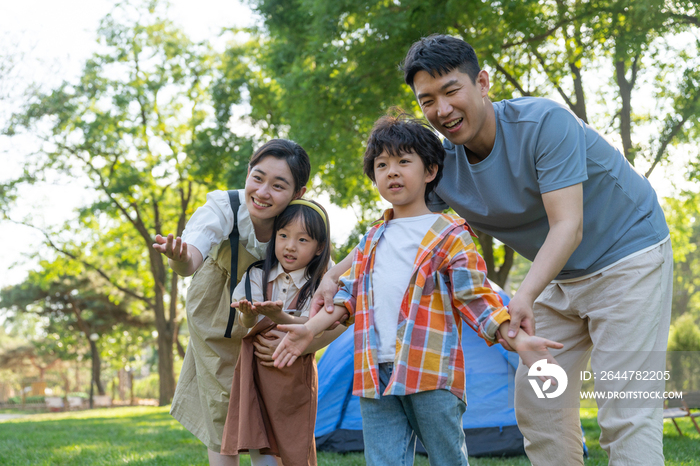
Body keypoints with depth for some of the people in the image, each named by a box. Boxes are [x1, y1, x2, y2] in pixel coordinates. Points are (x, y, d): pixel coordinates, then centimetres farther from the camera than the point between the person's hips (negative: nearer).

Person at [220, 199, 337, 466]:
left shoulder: (317, 287, -4)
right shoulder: (257, 276, 2)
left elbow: (304, 329, -18)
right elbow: (246, 323, -9)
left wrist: (275, 314, -36)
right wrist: (248, 312, -33)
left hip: (294, 375, -2)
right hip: (255, 370, 2)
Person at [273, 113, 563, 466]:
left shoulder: (450, 236, 1)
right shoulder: (371, 242, 19)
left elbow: (476, 298, -3)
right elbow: (348, 296, 22)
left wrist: (519, 340, -15)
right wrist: (310, 330, 13)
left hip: (432, 374, -4)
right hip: (375, 374, 5)